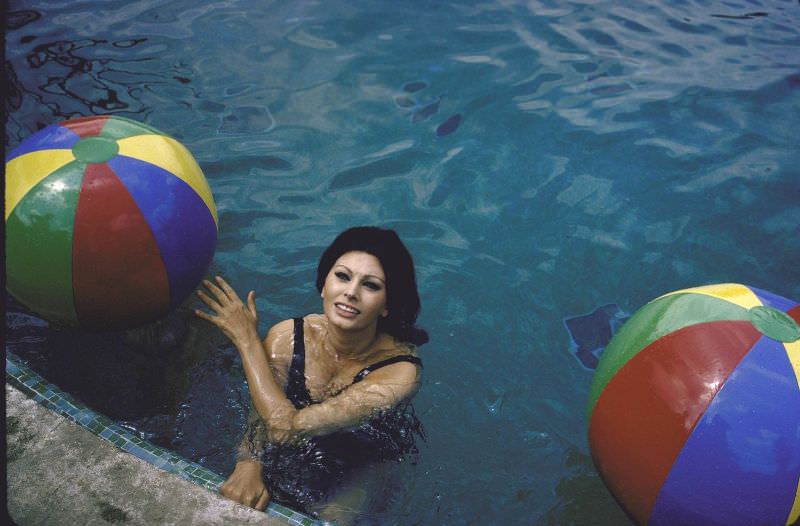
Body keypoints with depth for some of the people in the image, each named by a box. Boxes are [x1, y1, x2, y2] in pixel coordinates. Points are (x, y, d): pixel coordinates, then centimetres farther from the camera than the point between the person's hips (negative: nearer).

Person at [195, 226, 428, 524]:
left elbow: (285, 428, -34)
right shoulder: (287, 337, -20)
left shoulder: (400, 372, -31)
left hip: (361, 476, -2)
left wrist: (247, 340, -28)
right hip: (289, 460, 3)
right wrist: (248, 464, -34)